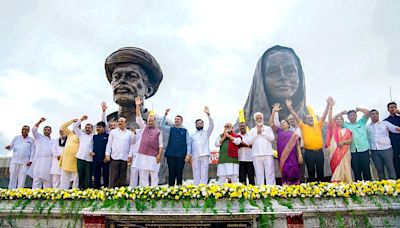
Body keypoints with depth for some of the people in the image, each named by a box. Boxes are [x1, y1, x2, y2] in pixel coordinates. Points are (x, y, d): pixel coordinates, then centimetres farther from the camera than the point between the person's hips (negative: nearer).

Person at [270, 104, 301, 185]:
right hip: (282, 156, 1)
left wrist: (300, 155, -3)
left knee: (292, 171, -7)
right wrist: (274, 112, -1)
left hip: (291, 156, -1)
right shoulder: (279, 131, 16)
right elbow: (271, 123, 7)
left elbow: (297, 145, 9)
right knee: (284, 171, -1)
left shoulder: (293, 134, 13)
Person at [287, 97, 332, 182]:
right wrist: (290, 108, -13)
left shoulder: (318, 125, 10)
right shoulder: (303, 127, 4)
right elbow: (296, 117, -3)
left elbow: (324, 116, 6)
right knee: (311, 171, 7)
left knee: (320, 171, 9)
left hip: (319, 152, 2)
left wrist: (328, 105, -4)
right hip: (309, 152, -2)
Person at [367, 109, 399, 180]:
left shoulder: (385, 123, 5)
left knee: (390, 168, 0)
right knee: (379, 169, 8)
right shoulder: (367, 127, 8)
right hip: (374, 151, 1)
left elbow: (395, 129, -8)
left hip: (386, 149, -1)